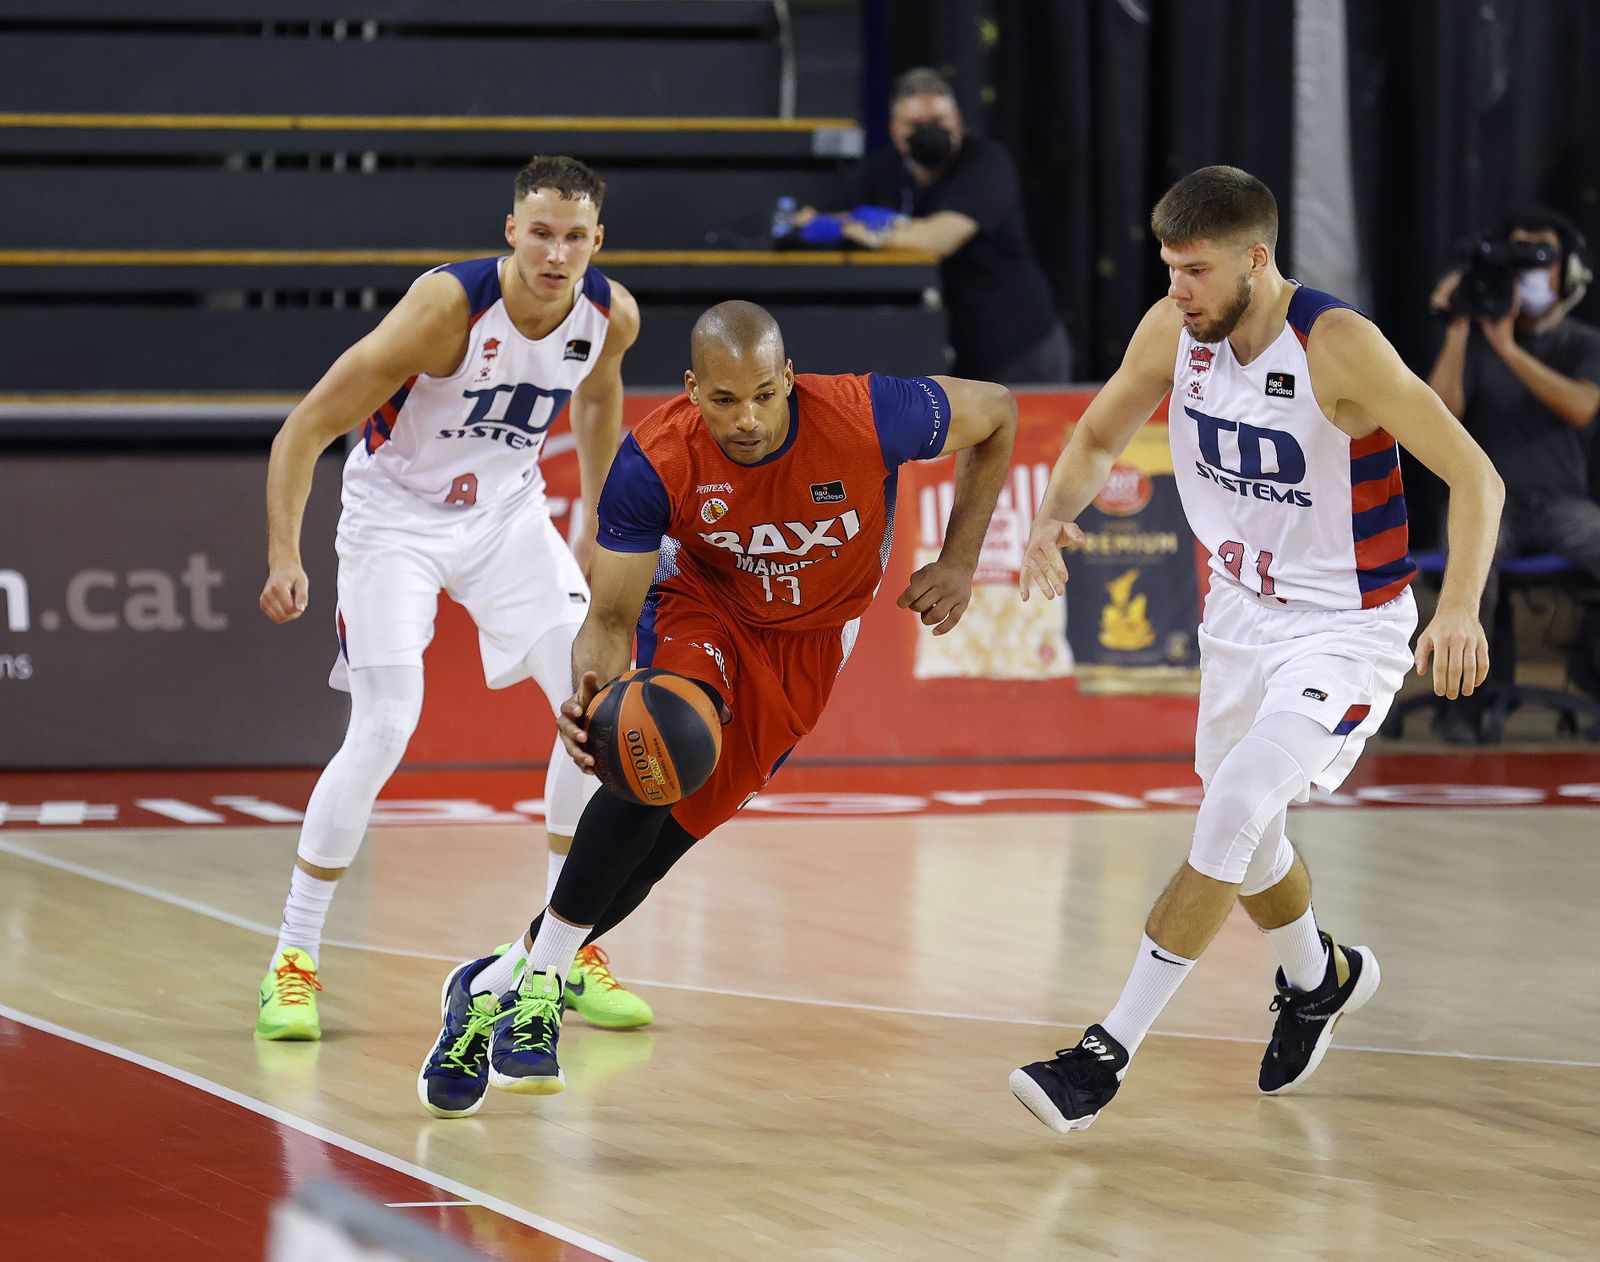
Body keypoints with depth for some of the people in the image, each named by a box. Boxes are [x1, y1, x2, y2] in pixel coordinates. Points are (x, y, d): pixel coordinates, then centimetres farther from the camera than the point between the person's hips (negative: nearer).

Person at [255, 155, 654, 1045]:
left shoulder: (611, 316, -13)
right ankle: (294, 958, -2)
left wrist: (598, 528, 17)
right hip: (397, 514, -5)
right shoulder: (449, 306, -30)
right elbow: (307, 429, -24)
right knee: (383, 731, -16)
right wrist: (285, 554, -32)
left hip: (507, 512, 5)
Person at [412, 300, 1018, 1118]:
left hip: (810, 637, 2)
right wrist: (594, 690, -47)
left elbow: (995, 413, -11)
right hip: (703, 603, -2)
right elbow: (612, 616, -24)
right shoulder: (653, 464, -30)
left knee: (660, 840, -4)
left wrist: (958, 563, -14)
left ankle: (493, 987, 13)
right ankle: (536, 986, -22)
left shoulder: (868, 418, -31)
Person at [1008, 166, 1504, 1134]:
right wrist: (1054, 516, -15)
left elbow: (1475, 477, -24)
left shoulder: (1339, 346, -26)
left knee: (1232, 810, -21)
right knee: (1242, 833, 19)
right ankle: (1321, 979, 50)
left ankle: (1109, 1056, -18)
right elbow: (1097, 440, 7)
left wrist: (1460, 608, -39)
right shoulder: (1174, 332, -9)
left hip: (1347, 628, -7)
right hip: (1243, 611, 7)